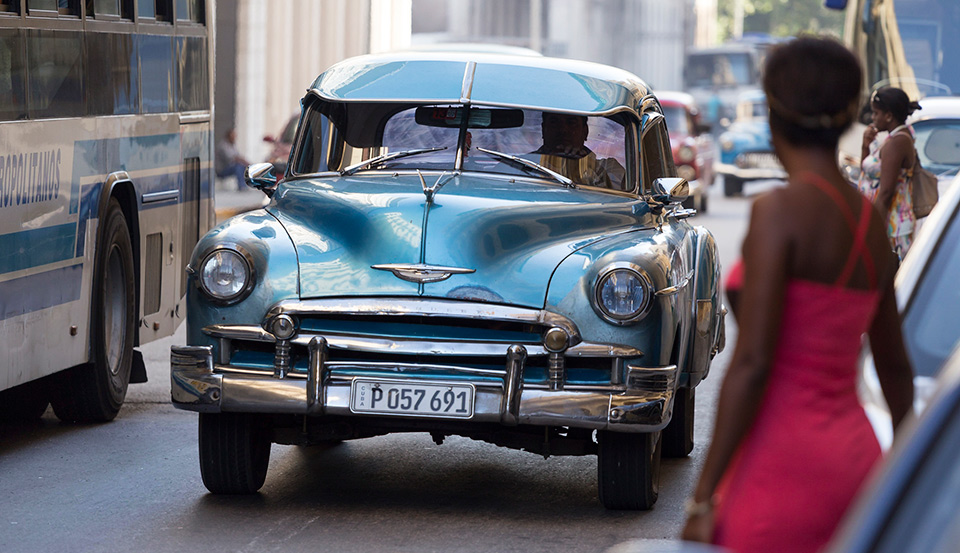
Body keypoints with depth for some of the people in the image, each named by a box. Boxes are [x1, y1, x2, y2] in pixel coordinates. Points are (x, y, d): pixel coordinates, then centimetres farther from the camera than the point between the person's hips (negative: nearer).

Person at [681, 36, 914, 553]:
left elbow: (751, 362, -17)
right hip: (853, 458, 8)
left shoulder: (779, 210, -11)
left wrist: (704, 495, -14)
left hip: (784, 466, -8)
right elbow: (895, 366, 22)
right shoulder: (871, 223, 11)